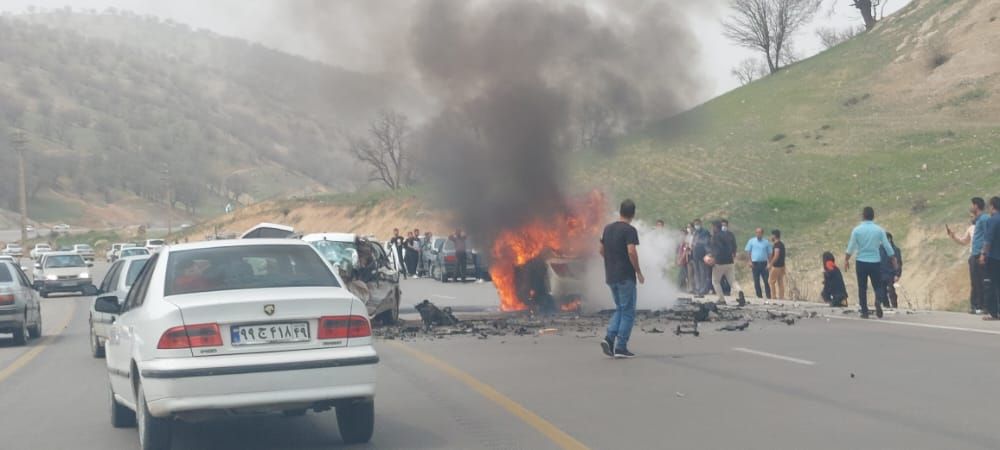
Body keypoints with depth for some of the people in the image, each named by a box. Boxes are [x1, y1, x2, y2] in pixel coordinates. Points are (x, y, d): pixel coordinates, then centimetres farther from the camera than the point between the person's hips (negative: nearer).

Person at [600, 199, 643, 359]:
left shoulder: (608, 228, 10)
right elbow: (631, 252, -21)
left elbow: (602, 251, 15)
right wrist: (639, 272, -12)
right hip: (625, 277, -7)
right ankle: (621, 347, -1)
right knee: (628, 312, 1)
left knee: (620, 309, 18)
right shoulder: (629, 230, -12)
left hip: (611, 276, 7)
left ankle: (609, 338, 0)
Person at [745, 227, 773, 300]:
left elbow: (770, 253, 7)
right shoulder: (751, 241, 5)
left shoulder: (766, 242, 5)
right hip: (755, 263, 0)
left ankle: (769, 297, -3)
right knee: (756, 281, 4)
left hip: (764, 263, 0)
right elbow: (748, 251, 5)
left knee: (766, 281, -4)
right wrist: (750, 261, -4)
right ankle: (759, 296, 11)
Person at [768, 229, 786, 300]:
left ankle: (773, 297, -4)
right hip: (782, 266, 9)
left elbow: (776, 256, -22)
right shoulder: (781, 244, 13)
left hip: (776, 266, -9)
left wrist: (770, 264, -16)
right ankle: (781, 297, 11)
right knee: (780, 282, 10)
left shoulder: (777, 245, -16)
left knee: (771, 281, -2)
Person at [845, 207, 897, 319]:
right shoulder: (879, 230, -1)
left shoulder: (857, 230, -3)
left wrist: (846, 260, 12)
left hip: (861, 262, 0)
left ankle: (865, 312, 4)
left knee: (862, 288, 7)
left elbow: (851, 247, -1)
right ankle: (878, 302, -21)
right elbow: (887, 246, 2)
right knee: (877, 286, 9)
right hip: (875, 262, 0)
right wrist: (893, 260, 14)